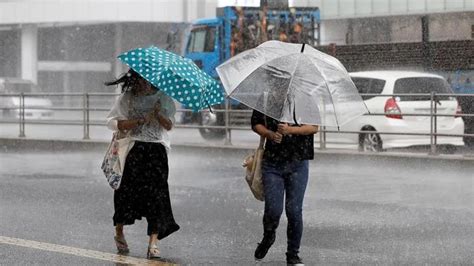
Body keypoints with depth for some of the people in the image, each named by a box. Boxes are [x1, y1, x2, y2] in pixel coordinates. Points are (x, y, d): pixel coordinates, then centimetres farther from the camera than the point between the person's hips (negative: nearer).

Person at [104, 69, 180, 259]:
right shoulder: (127, 98, 7)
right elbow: (111, 121, 0)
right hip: (132, 150, 0)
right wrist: (137, 121, -12)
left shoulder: (163, 97, 8)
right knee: (127, 190, 2)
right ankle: (119, 233, 26)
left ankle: (153, 243, -10)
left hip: (156, 151, 0)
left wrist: (158, 115, -22)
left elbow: (169, 125, -1)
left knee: (156, 192, -9)